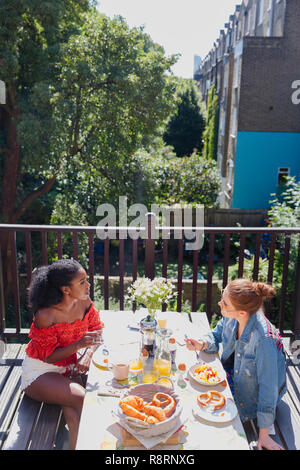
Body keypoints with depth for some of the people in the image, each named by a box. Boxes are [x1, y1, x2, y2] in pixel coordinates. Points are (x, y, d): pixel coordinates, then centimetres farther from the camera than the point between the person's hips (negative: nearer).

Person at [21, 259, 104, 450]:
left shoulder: (84, 302, -9)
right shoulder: (45, 316, -26)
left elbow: (97, 328, 5)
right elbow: (49, 357, -18)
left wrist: (88, 354, -13)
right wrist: (79, 344, -32)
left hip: (68, 366, 4)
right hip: (39, 371, -4)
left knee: (72, 409, -25)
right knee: (81, 398, -25)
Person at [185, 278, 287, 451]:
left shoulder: (264, 338, -38)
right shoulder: (231, 316, -20)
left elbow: (268, 386, -30)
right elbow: (216, 335, 1)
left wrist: (264, 434, -23)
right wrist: (202, 344, -22)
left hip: (253, 392, -6)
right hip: (232, 370, 6)